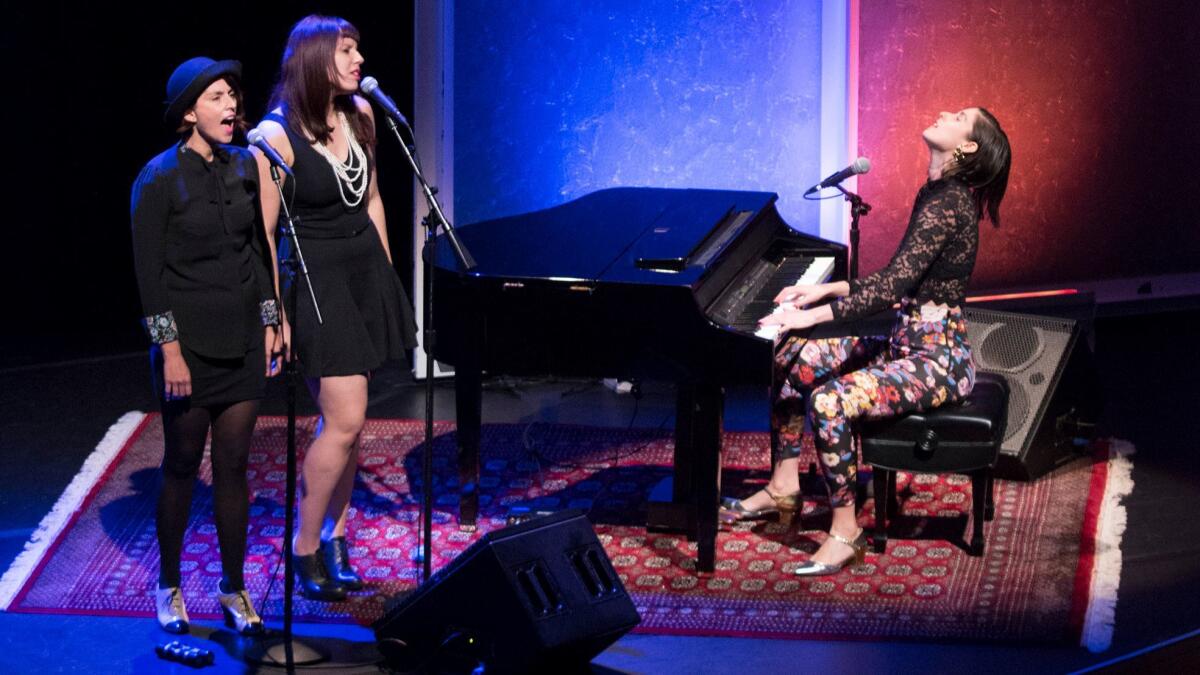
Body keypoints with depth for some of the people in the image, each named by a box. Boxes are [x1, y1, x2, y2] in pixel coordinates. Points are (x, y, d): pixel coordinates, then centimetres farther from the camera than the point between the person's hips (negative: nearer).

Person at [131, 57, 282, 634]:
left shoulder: (244, 168, 5)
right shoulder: (159, 179, -10)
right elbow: (149, 271, -11)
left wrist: (270, 323, 9)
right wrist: (170, 349, -15)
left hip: (241, 341, 4)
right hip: (189, 343, -4)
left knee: (233, 466, 7)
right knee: (182, 467, 6)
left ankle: (233, 589, 17)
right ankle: (168, 586, 22)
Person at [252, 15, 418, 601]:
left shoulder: (359, 114, 3)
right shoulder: (277, 135, -17)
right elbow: (263, 233, -15)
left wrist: (386, 276, 16)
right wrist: (276, 318, -15)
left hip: (366, 273, 7)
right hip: (315, 282, -7)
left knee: (344, 419, 11)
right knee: (345, 421, -9)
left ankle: (335, 538, 22)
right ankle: (305, 549, 6)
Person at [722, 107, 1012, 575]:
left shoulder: (948, 203, -19)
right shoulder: (935, 195, 11)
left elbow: (891, 288, -27)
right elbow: (897, 285, 17)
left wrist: (811, 316, -27)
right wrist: (825, 290, 9)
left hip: (937, 360, -10)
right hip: (908, 342, 10)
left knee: (828, 403, -29)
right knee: (791, 358, 8)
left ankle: (846, 532, -15)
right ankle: (784, 486, 17)